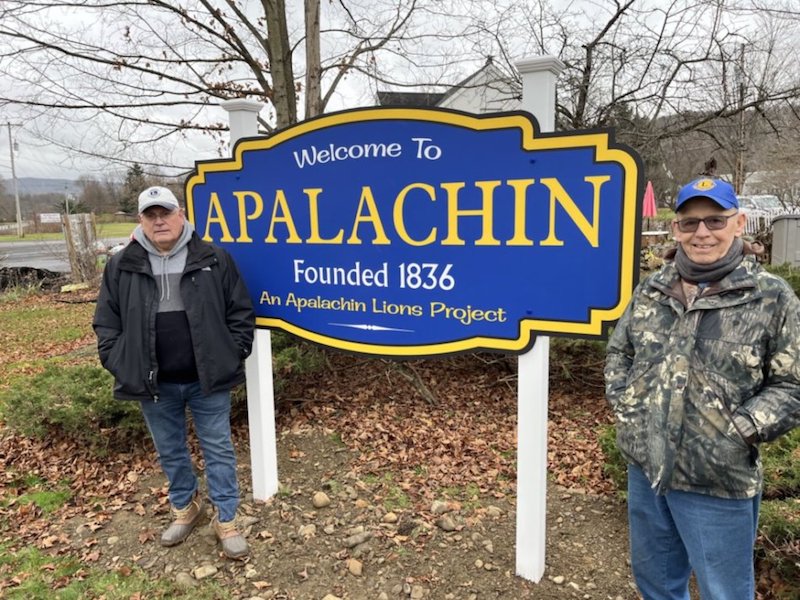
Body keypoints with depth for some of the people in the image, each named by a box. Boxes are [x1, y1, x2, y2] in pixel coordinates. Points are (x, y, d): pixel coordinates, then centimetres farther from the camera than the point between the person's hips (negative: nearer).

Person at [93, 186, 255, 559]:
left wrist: (234, 355, -6)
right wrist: (119, 365, -2)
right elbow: (106, 323, 7)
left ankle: (226, 519, 23)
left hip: (207, 379, -2)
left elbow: (240, 311, 0)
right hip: (154, 384, 2)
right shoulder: (121, 267, 2)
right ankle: (185, 507, 41)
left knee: (218, 449, 7)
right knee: (170, 451, 18)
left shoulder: (214, 259, -3)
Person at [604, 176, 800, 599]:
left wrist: (738, 433, -17)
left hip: (718, 484, -4)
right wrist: (623, 405, 2)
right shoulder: (651, 290, 4)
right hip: (644, 467, 4)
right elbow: (618, 351, 14)